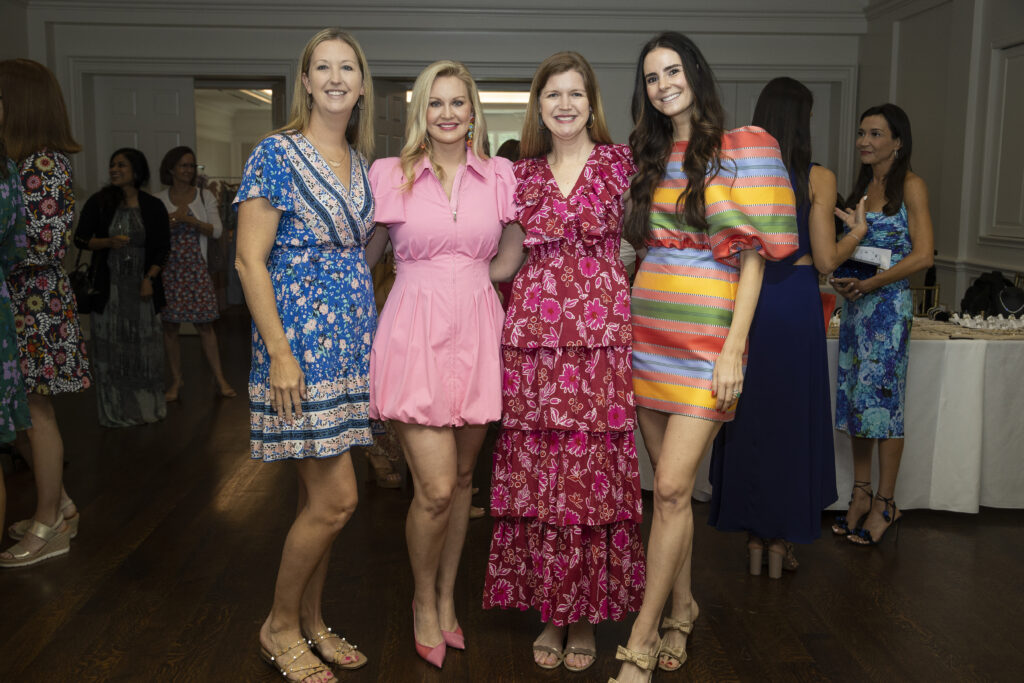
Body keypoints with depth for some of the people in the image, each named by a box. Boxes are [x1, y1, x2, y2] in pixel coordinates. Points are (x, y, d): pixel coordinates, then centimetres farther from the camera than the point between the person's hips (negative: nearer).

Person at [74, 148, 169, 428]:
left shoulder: (153, 206, 2)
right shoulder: (99, 203, 2)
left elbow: (163, 248, 4)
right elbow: (80, 239, 3)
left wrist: (149, 278, -7)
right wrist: (109, 242, -14)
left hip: (141, 286, 0)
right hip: (108, 287, 0)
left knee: (144, 347, 4)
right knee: (111, 348, 2)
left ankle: (147, 407, 17)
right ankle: (116, 412, 12)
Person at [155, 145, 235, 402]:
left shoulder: (205, 196, 7)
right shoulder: (158, 200, 6)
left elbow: (217, 230, -1)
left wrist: (190, 220, -13)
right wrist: (170, 220, -11)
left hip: (195, 268, 0)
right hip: (168, 268, 1)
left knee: (205, 324, -2)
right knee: (170, 326, 2)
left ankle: (220, 380, 1)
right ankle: (176, 381, 13)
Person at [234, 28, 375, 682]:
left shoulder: (361, 162, 13)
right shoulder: (277, 154, -8)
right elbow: (250, 260, -12)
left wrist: (373, 329, 11)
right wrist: (279, 353, -18)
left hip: (351, 340, 7)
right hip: (301, 339, -7)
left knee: (318, 495, 13)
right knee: (336, 498, -6)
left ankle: (310, 621, 28)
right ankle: (279, 628, 15)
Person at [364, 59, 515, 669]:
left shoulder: (500, 176, 7)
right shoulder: (391, 175, 2)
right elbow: (362, 256, 11)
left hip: (477, 335, 3)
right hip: (416, 335, -3)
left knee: (463, 477, 12)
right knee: (436, 489, -7)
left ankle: (447, 597, 32)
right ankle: (424, 602, 20)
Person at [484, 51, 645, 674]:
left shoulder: (620, 163, 6)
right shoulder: (523, 174, 12)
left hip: (600, 338, -2)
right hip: (534, 338, 2)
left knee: (594, 472, 0)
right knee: (537, 474, 3)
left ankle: (586, 616, 17)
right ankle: (550, 612, 19)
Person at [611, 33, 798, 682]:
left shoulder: (739, 150, -1)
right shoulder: (648, 158, 15)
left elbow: (753, 255, -6)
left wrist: (733, 349, -13)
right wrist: (627, 328, 8)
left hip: (706, 336, -5)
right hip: (649, 331, 5)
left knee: (672, 488, -9)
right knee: (672, 486, 9)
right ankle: (682, 608, 25)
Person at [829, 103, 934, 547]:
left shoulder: (909, 186, -6)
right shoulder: (862, 185, 14)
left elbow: (923, 255, -13)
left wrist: (868, 284, -18)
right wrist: (841, 276, -1)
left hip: (889, 305, -7)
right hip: (855, 304, 7)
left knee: (881, 396, -4)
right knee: (854, 397, 8)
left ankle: (885, 504, 7)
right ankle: (861, 494, 18)